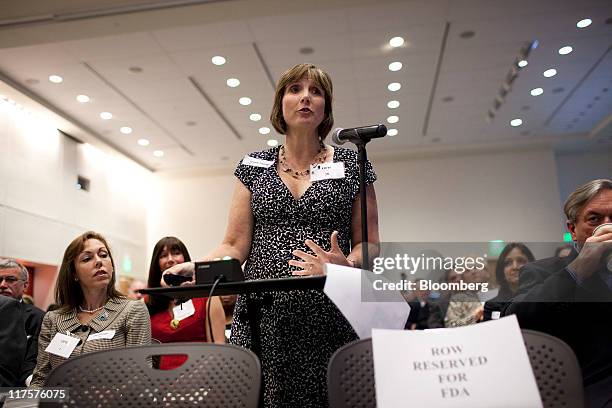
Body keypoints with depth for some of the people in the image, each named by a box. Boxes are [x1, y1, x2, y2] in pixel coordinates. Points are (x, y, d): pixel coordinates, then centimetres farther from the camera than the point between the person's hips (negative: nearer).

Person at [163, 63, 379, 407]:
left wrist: (346, 265, -16)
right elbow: (236, 245, 6)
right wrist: (198, 267, -13)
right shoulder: (254, 166, 10)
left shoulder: (352, 165, 7)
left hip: (328, 317, 0)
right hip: (262, 316, 1)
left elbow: (369, 244, 6)